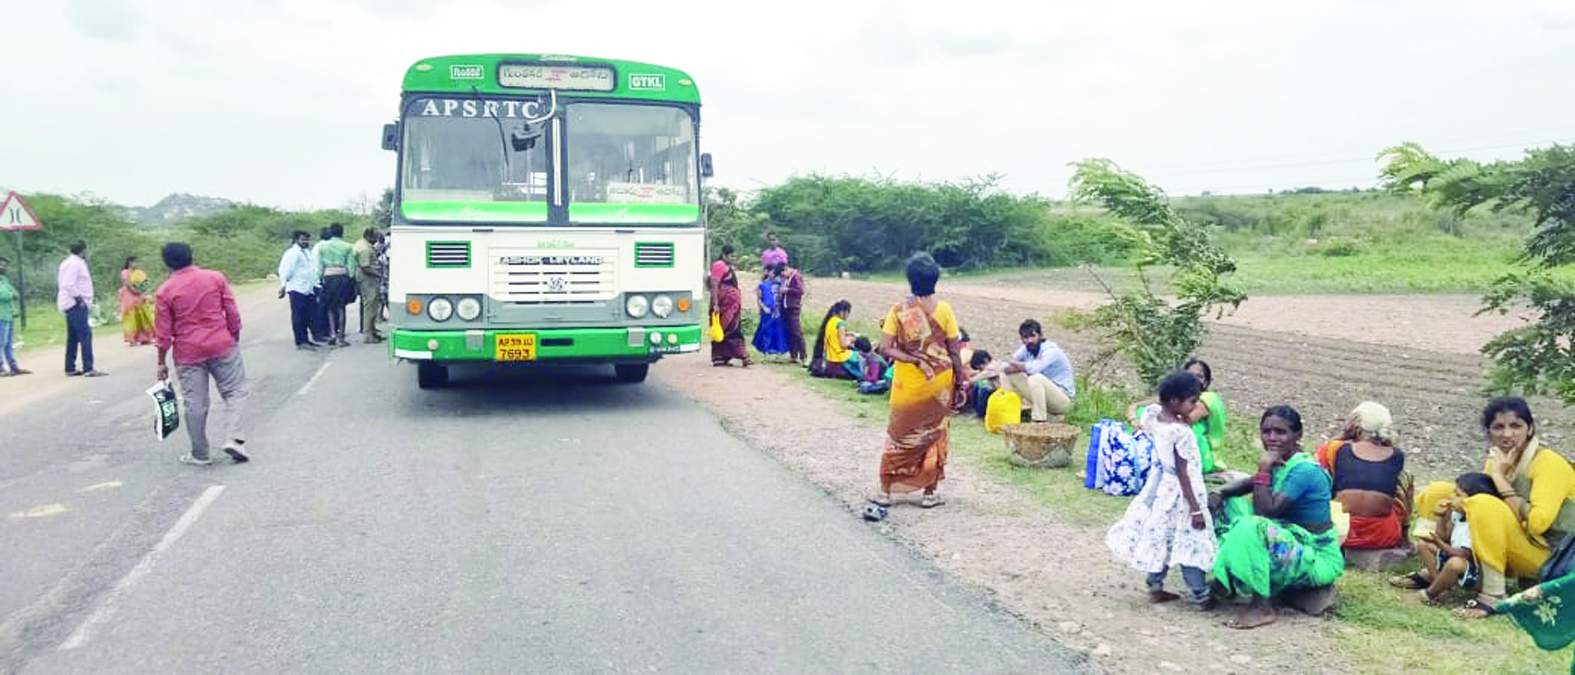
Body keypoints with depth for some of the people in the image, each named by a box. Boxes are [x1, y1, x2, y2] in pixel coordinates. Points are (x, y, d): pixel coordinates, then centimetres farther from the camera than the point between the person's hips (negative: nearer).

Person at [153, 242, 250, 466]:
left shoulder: (165, 291, -3)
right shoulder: (216, 278, -1)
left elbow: (163, 332, -1)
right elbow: (233, 314, 0)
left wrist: (162, 362, 7)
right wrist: (235, 340, 13)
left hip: (188, 353, 0)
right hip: (222, 346, 0)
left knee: (195, 404, 6)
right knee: (235, 392, 10)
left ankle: (200, 454, 14)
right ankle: (234, 438, -8)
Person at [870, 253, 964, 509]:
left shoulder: (898, 310, -8)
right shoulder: (943, 309, -6)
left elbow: (885, 348, -15)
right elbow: (954, 351, -4)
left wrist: (913, 359, -14)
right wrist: (959, 384, 3)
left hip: (908, 383, 0)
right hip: (940, 382, 1)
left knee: (900, 434, 12)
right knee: (934, 435, 13)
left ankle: (885, 491, 13)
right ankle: (929, 493, 16)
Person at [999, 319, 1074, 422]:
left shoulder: (1051, 350, -21)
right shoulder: (1026, 349, -1)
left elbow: (1035, 367, -37)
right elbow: (1007, 367, -6)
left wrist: (1017, 365, -18)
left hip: (1063, 399, -7)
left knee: (1036, 378, -35)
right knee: (1006, 376, -2)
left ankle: (1040, 422, -30)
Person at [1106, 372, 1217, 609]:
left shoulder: (1154, 416, -7)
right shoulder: (1182, 432, -26)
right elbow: (1182, 473, -23)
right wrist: (1196, 508, -17)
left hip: (1161, 487, 8)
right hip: (1179, 493, -8)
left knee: (1160, 537, 17)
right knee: (1190, 541, 3)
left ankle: (1155, 587, 26)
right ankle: (1199, 594, 11)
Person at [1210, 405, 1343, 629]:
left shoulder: (1304, 471, -23)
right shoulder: (1281, 462, 2)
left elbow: (1267, 511, -29)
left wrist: (1264, 470, -23)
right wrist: (1219, 494, -7)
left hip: (1317, 558, -9)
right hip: (1292, 540, 9)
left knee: (1251, 528, -34)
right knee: (1228, 505, 8)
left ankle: (1261, 607, -21)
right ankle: (1225, 581, 8)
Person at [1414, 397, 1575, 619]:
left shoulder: (1548, 462, -16)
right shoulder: (1497, 460, 5)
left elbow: (1536, 523, -29)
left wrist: (1501, 479, -22)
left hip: (1549, 556, -7)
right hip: (1514, 551, 7)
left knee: (1484, 505, -33)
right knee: (1434, 494, 0)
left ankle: (1494, 594, -25)